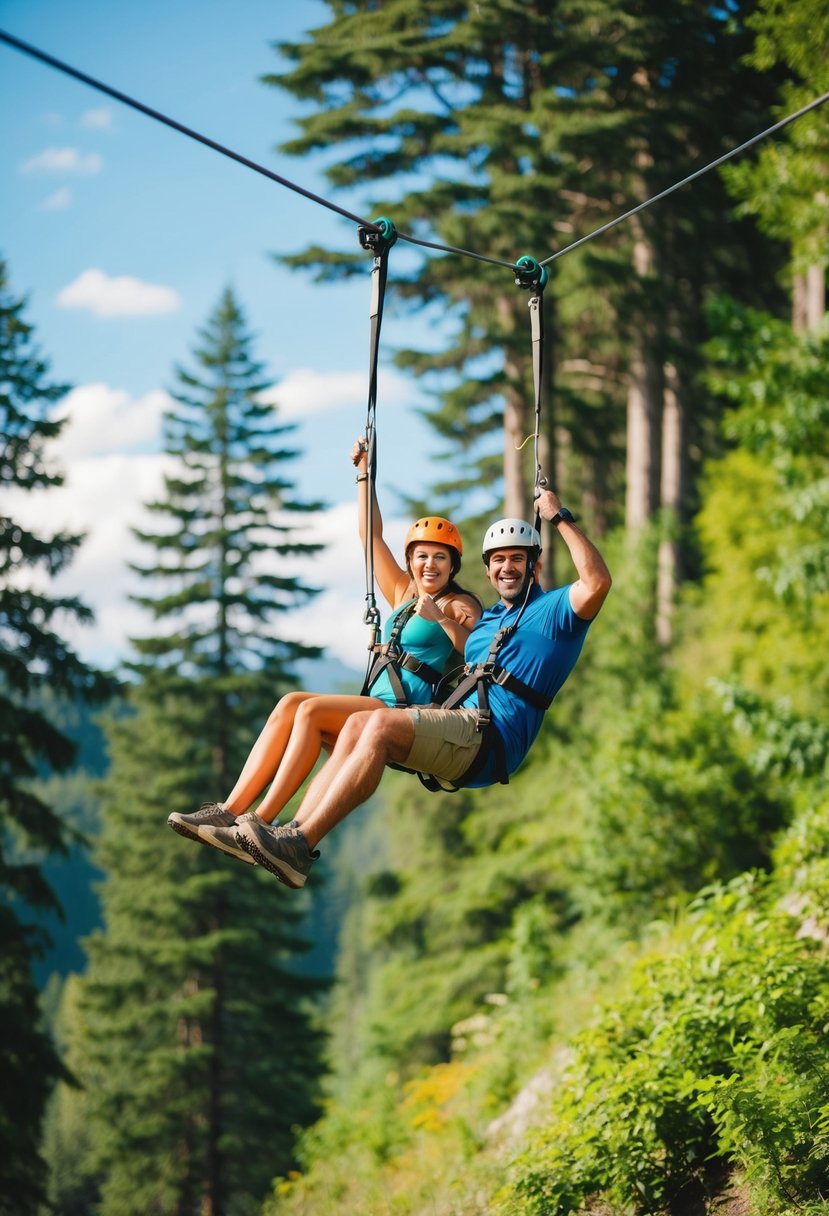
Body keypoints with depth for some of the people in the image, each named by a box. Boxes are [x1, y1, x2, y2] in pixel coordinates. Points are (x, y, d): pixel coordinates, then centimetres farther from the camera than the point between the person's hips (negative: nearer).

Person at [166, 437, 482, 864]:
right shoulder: (403, 594, 23)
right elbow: (371, 536, 28)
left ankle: (260, 823, -33)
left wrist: (441, 619, -24)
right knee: (292, 702, -16)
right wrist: (364, 471, 27)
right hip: (380, 714, 7)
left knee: (311, 709, -25)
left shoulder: (460, 605, 3)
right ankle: (231, 810, -27)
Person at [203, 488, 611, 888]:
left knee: (380, 724, -29)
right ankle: (293, 834, -30)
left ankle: (299, 846, -38)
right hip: (459, 725, 8)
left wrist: (559, 518, -8)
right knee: (358, 725, -17)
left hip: (492, 739, -8)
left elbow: (597, 582, -13)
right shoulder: (487, 619, 32)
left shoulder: (553, 610, 8)